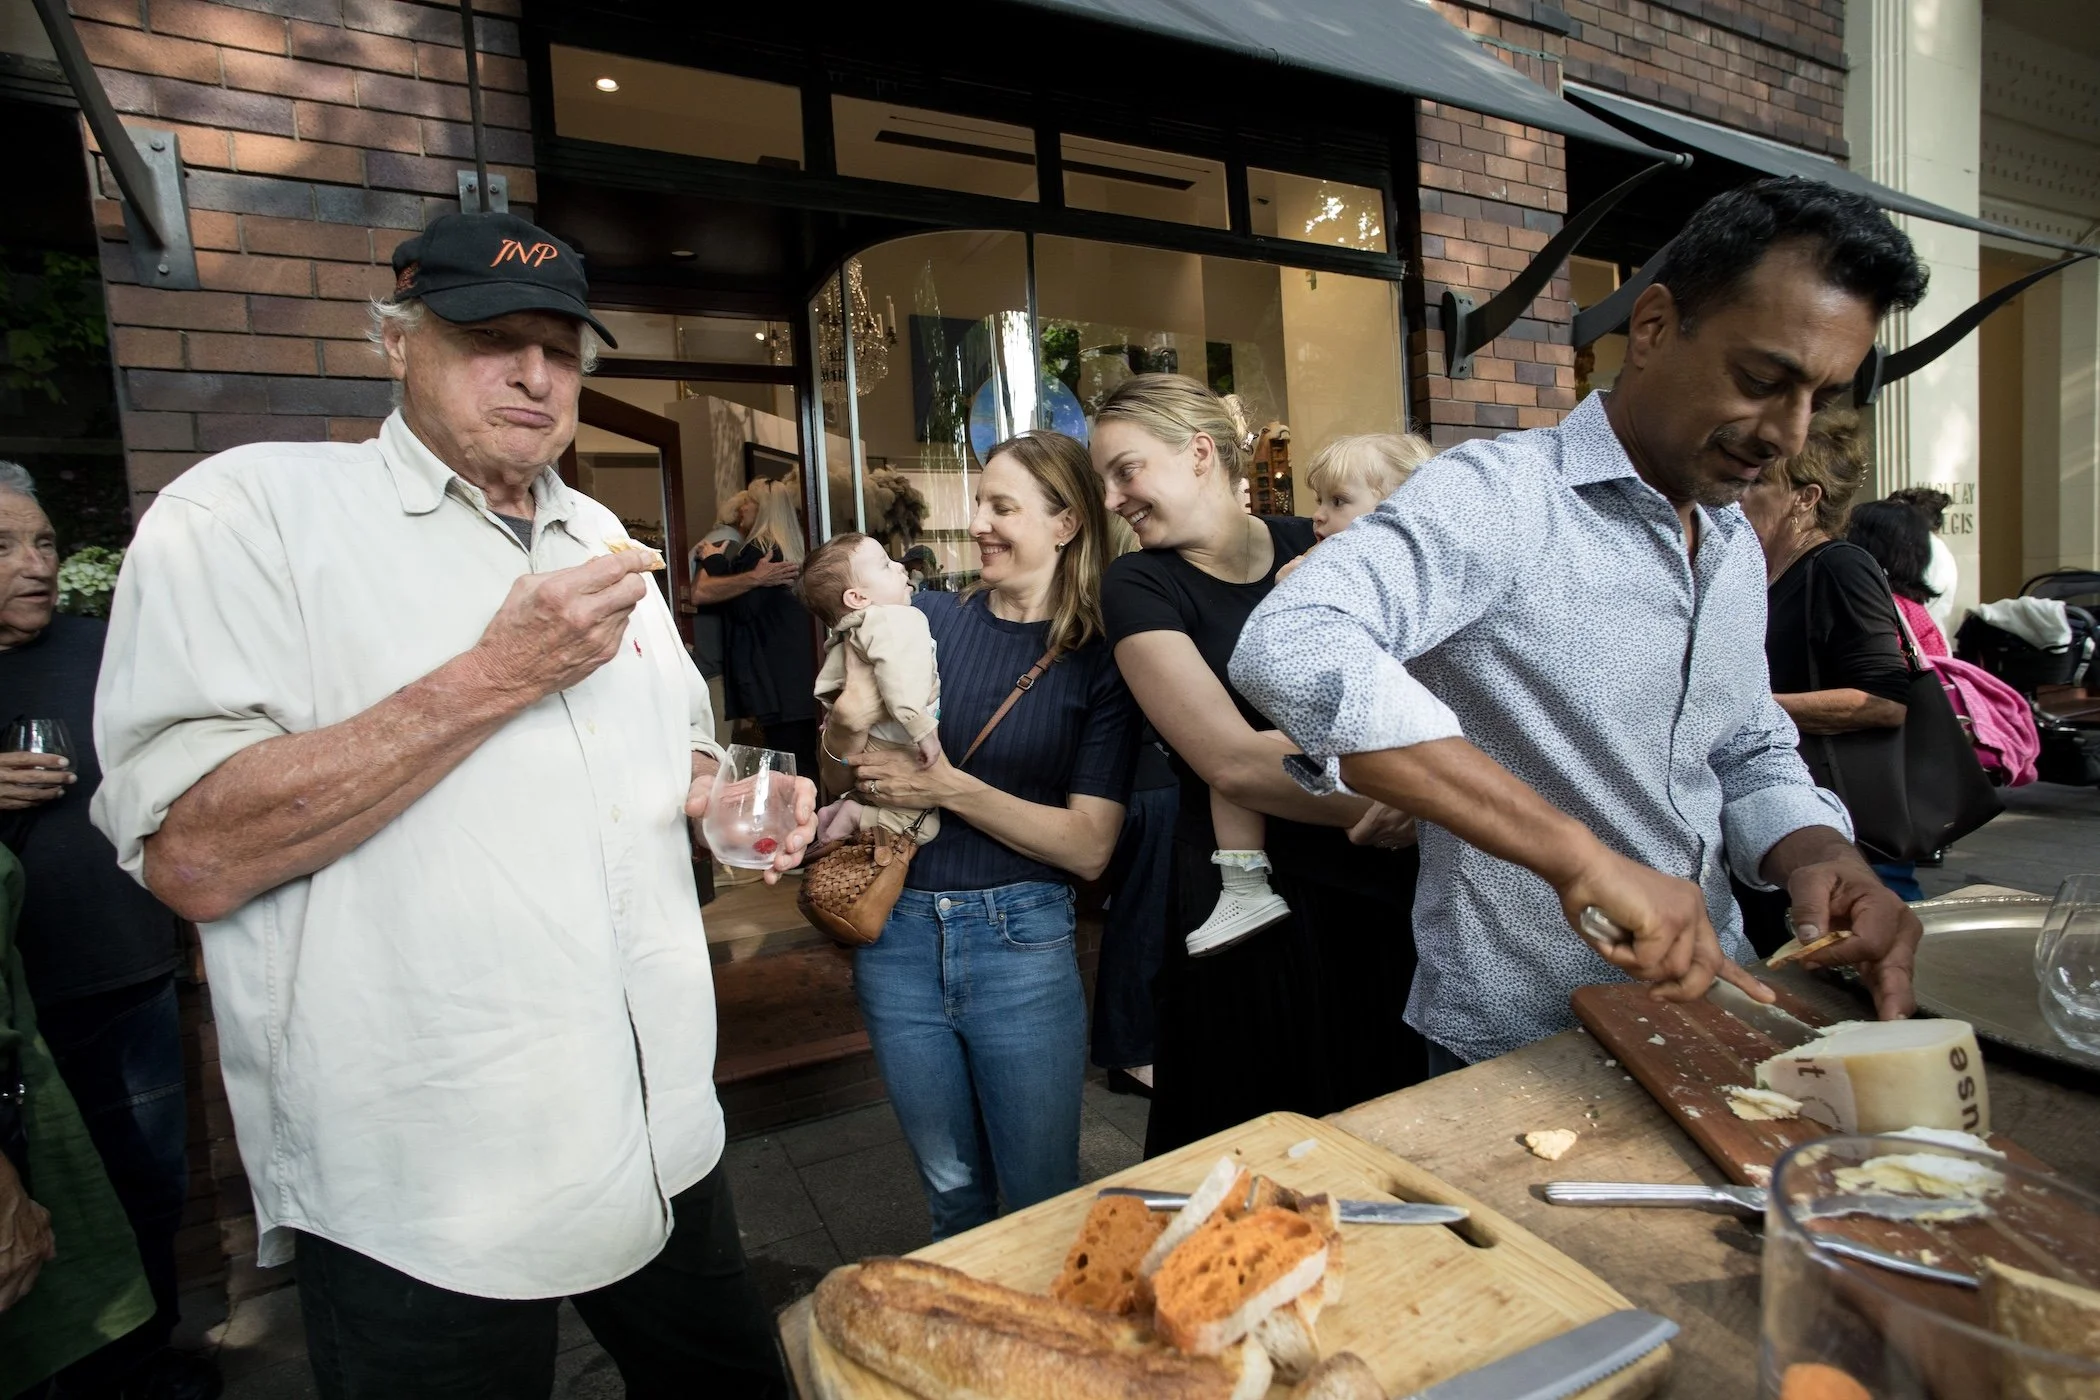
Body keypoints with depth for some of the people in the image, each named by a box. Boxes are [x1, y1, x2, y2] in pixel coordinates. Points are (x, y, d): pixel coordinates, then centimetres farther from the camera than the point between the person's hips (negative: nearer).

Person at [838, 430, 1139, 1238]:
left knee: (1042, 1200, 12)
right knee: (952, 1190, 21)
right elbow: (849, 752, 3)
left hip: (1022, 942, -2)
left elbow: (1089, 847, -12)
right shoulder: (928, 618, 0)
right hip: (900, 935, 3)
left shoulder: (1097, 659, -6)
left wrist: (950, 788, -17)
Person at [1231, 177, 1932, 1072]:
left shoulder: (1739, 545, 10)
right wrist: (1575, 853, -37)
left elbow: (1750, 756, 17)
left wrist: (1820, 857, -6)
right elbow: (1288, 651, -36)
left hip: (1708, 1016, 6)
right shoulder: (1497, 499, -19)